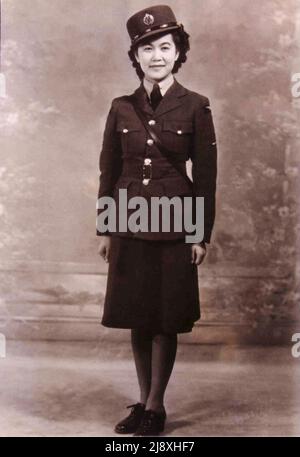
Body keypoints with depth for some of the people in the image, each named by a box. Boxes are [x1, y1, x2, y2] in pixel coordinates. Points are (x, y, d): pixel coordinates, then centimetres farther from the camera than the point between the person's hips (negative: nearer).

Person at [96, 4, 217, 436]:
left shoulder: (195, 106, -3)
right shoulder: (121, 108, 5)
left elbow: (206, 174, -2)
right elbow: (109, 171, 8)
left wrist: (203, 234, -5)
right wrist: (103, 229, 6)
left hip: (174, 227, -3)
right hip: (129, 226, 3)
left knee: (166, 319, 4)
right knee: (137, 318, 10)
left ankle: (155, 406, 19)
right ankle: (144, 401, 26)